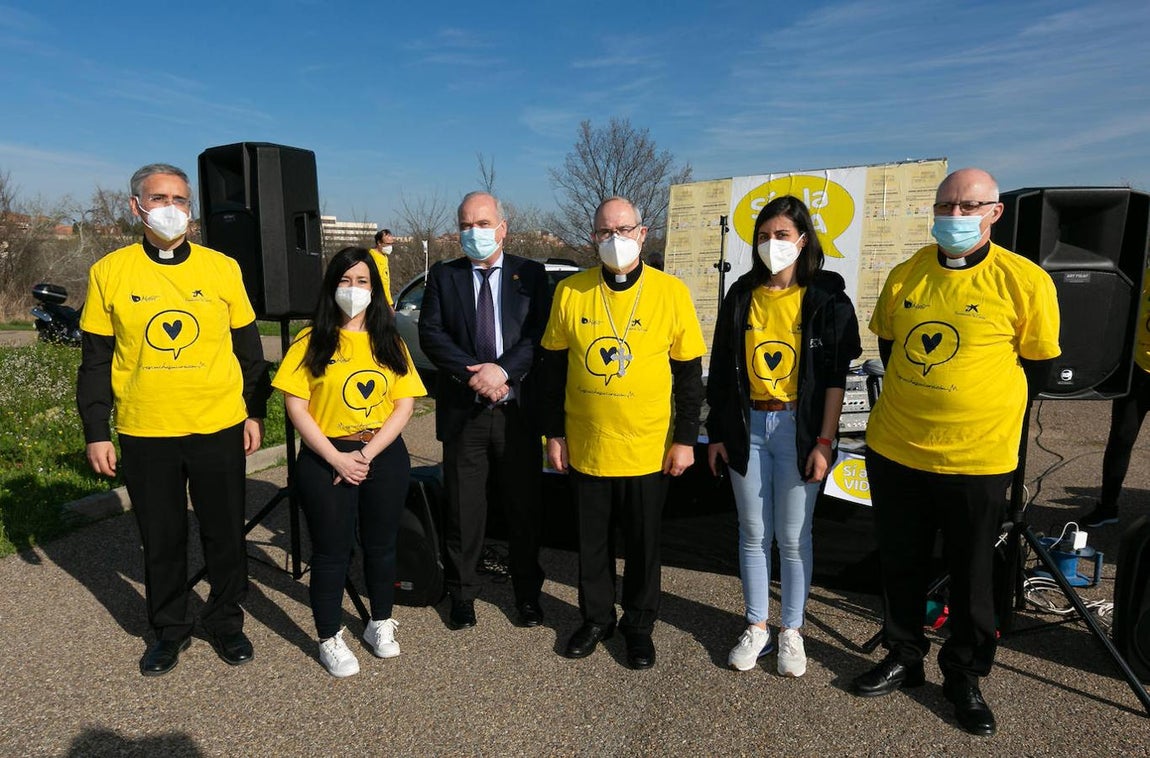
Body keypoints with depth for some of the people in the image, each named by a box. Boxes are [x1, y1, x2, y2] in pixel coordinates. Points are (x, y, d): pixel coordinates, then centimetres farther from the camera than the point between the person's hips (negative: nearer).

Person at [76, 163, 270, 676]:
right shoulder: (109, 272, 0)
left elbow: (248, 348, 6)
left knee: (225, 534, 11)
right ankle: (169, 629, 33)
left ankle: (226, 622, 31)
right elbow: (95, 361, 4)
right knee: (161, 539, 13)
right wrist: (95, 432, 1)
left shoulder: (222, 268, 1)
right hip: (144, 433, 0)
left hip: (219, 428, 0)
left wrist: (255, 412, 5)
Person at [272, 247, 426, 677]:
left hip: (385, 457, 3)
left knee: (381, 545, 14)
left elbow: (405, 404, 0)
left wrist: (367, 454, -11)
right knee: (331, 552, 7)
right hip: (327, 460, -2)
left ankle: (381, 624, 34)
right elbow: (296, 406, -7)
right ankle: (330, 640, 23)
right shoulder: (311, 341, -1)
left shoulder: (389, 342, 6)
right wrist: (336, 458, -14)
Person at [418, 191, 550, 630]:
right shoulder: (443, 277, 6)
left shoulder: (531, 275, 4)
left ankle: (527, 593, 28)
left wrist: (503, 370, -19)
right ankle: (461, 594, 27)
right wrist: (473, 374, -15)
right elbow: (430, 334, -4)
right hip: (462, 412, 0)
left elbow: (542, 335, -6)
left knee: (525, 508, 10)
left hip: (519, 411, 0)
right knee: (463, 511, 9)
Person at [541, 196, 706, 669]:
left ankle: (639, 625, 34)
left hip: (648, 448, -1)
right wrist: (555, 433, 3)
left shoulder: (670, 292, -7)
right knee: (592, 540, 16)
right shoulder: (570, 292, -3)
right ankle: (597, 618, 36)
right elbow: (554, 367, 4)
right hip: (585, 447, 2)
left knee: (643, 542, 14)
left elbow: (688, 373, -2)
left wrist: (685, 439, -4)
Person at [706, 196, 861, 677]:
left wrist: (824, 442, -10)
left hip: (799, 427, -3)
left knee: (793, 536, 6)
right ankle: (756, 627, 26)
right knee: (754, 533, 11)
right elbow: (722, 370, 7)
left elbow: (835, 377, -4)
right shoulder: (741, 295, 6)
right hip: (747, 426, 3)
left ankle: (792, 632, 24)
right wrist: (716, 433, 6)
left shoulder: (827, 298, -2)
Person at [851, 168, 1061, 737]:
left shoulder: (1025, 281, -9)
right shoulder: (905, 275, 1)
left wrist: (979, 413, 6)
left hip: (976, 458, -3)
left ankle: (964, 677, 33)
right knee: (899, 562, 16)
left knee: (971, 574, 13)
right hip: (893, 449, 3)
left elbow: (1036, 365, 1)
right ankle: (904, 659, 36)